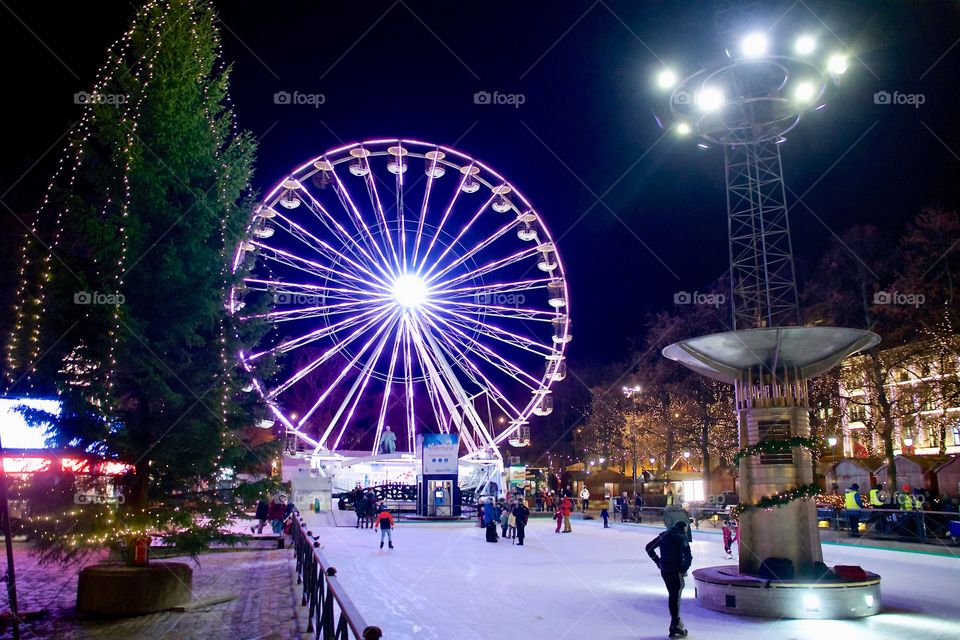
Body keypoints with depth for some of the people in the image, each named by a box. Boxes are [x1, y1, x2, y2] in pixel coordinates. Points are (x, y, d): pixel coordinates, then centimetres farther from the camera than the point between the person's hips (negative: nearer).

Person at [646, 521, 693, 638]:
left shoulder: (664, 535, 9)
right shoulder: (681, 537, -10)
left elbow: (649, 547, 15)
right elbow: (687, 555, -22)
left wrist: (658, 562, 16)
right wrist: (684, 569, -9)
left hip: (664, 570, 6)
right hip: (675, 571, -6)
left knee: (672, 595, 18)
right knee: (676, 597, -1)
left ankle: (676, 621, 28)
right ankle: (674, 627, 1)